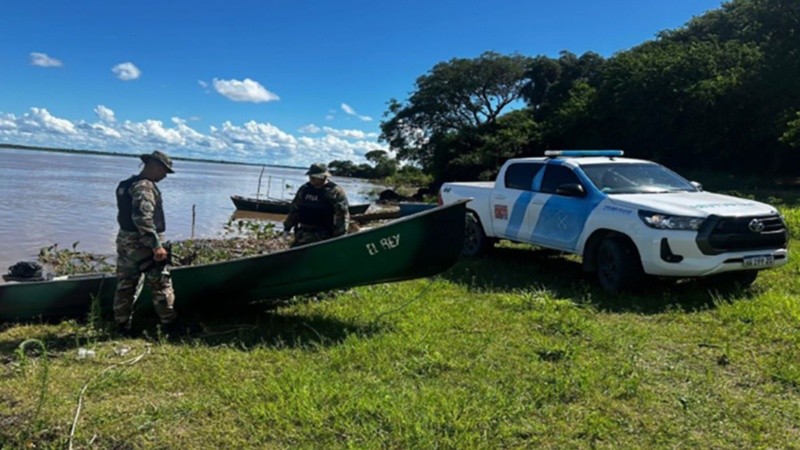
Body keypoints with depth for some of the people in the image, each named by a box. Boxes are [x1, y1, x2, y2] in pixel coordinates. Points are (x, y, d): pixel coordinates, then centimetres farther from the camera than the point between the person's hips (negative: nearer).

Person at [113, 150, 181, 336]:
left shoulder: (126, 185, 16)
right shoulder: (145, 186, -16)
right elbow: (142, 218, -27)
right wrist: (156, 245, -27)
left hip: (125, 240, 10)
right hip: (142, 244, -9)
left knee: (125, 286, 12)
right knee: (161, 285, 0)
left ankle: (122, 327, 18)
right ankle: (170, 326, 7)